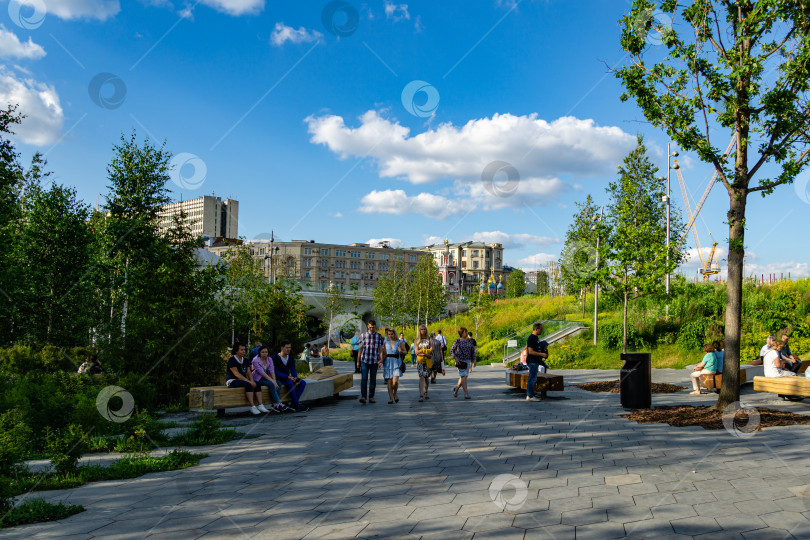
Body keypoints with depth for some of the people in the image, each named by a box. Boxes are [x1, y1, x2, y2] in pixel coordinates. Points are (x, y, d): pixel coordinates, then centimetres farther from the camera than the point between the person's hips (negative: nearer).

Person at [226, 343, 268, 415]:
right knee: (248, 385, -33)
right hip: (232, 381, -8)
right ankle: (252, 407, -35)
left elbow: (249, 372, 5)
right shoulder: (232, 360, -10)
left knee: (257, 384, -15)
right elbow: (236, 374, -20)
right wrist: (248, 381, -26)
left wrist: (252, 381, -16)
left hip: (242, 380, 8)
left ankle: (260, 405, -23)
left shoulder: (245, 361, 14)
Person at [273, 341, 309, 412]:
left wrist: (295, 378, -14)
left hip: (288, 378, 7)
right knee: (289, 382, -36)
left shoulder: (290, 359, 12)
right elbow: (276, 372, -17)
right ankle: (297, 405, -31)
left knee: (303, 382, -15)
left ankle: (293, 403, -24)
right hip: (279, 379, -7)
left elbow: (293, 370, 9)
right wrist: (288, 377, -27)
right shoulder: (276, 358, -10)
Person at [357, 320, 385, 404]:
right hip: (364, 360, -1)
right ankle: (363, 397, -15)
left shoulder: (379, 336, 5)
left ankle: (371, 397, 13)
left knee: (373, 380, 5)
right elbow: (360, 348, 8)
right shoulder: (363, 336, 5)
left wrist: (381, 360, -11)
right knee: (364, 379, -11)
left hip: (374, 361, 1)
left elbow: (381, 349, 2)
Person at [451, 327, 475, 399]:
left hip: (467, 361, 5)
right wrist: (455, 358, -17)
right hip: (460, 361, -5)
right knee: (463, 376, -14)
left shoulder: (469, 341, 7)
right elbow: (452, 351, -2)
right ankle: (466, 393, -14)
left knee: (463, 377, 8)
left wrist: (474, 359, 1)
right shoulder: (457, 341, -5)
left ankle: (456, 389, 32)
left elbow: (472, 351, 11)